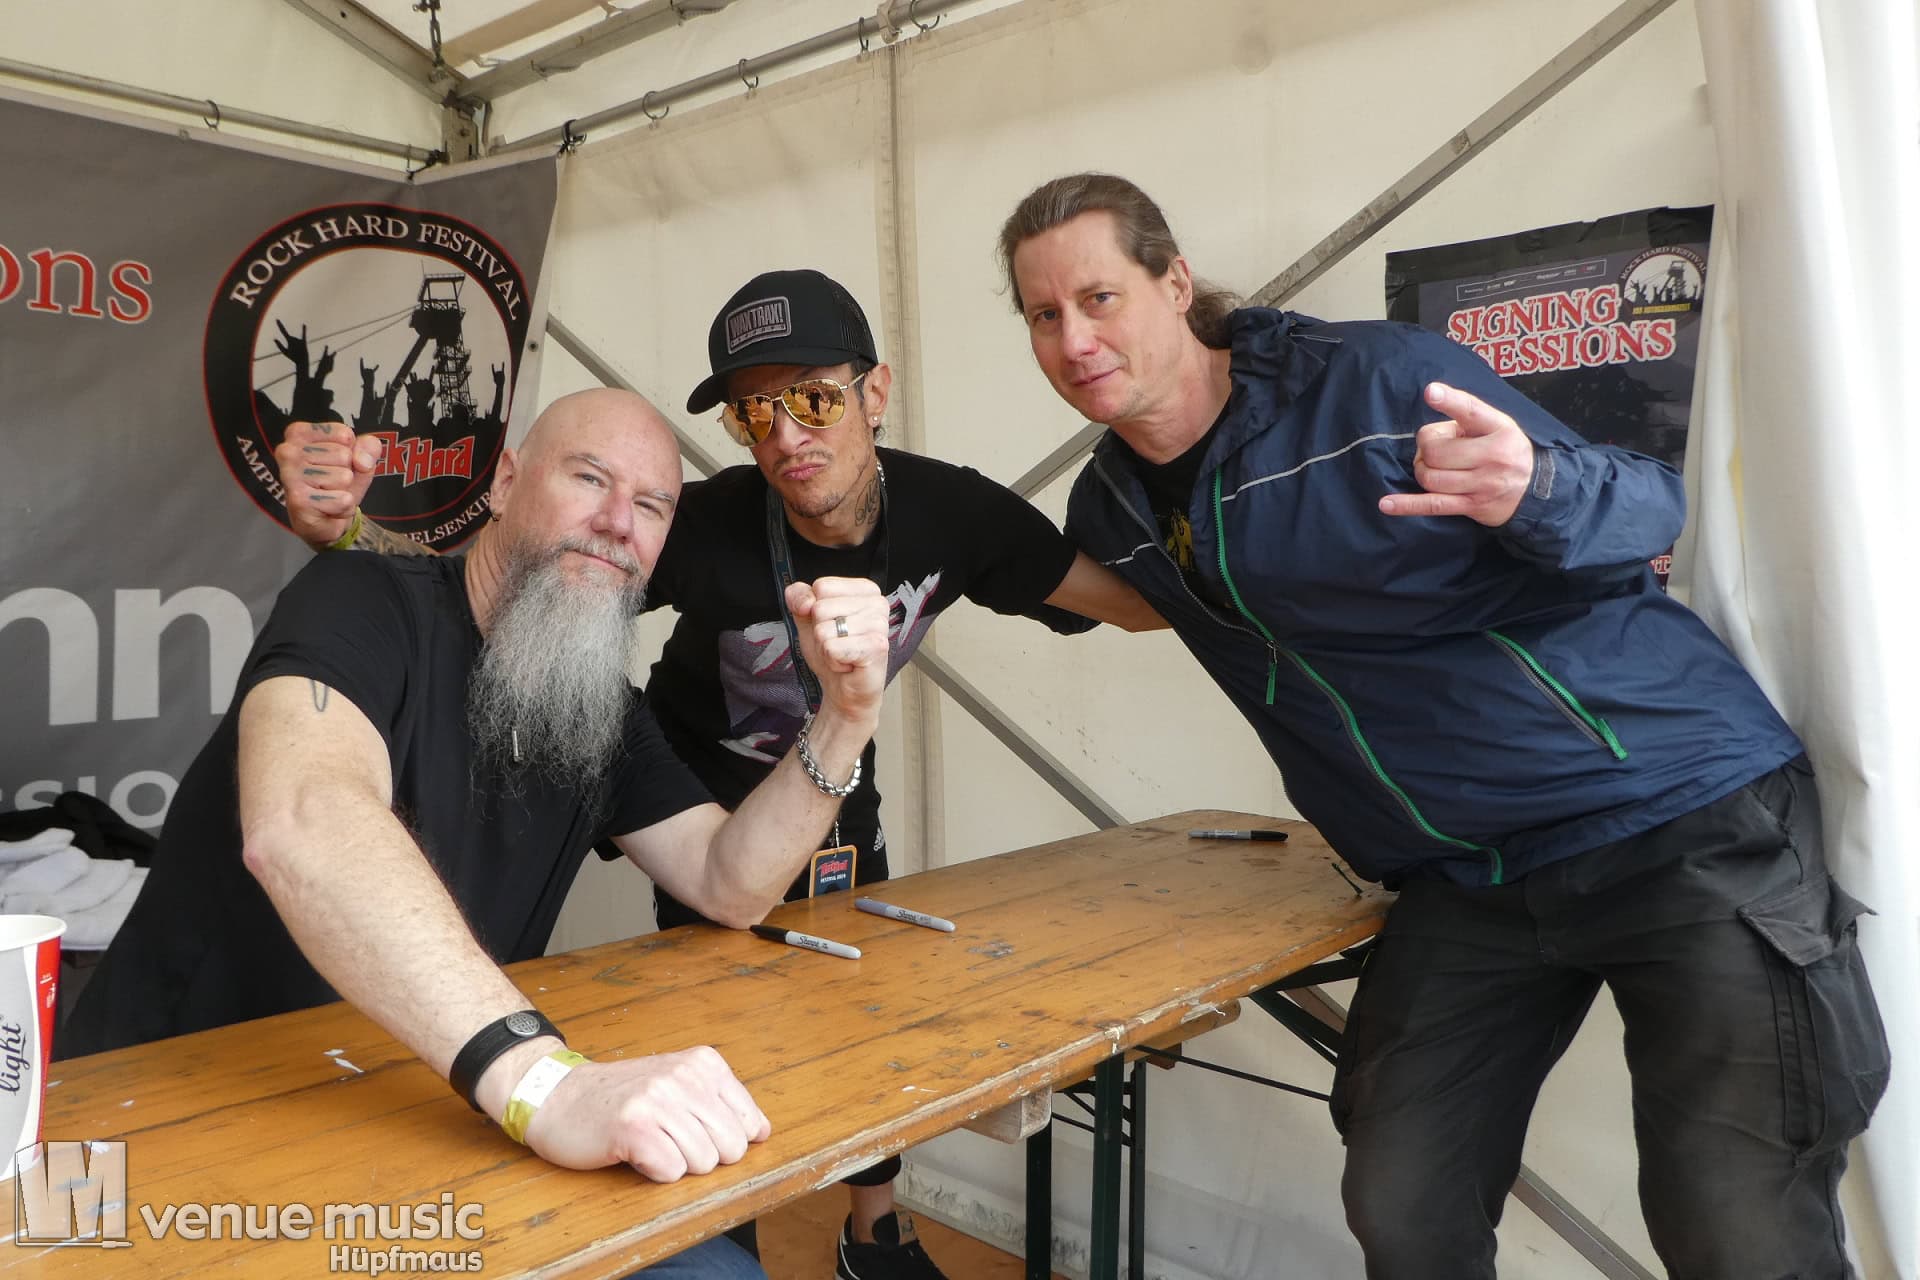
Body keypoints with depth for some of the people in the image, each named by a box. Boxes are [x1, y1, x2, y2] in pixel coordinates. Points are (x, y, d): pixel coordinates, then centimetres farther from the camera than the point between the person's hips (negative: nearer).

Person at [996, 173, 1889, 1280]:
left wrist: (1530, 491, -33)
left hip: (1681, 818, -4)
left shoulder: (1381, 382, -15)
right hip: (1462, 883, 5)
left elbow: (1658, 509, -15)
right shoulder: (1111, 511, 4)